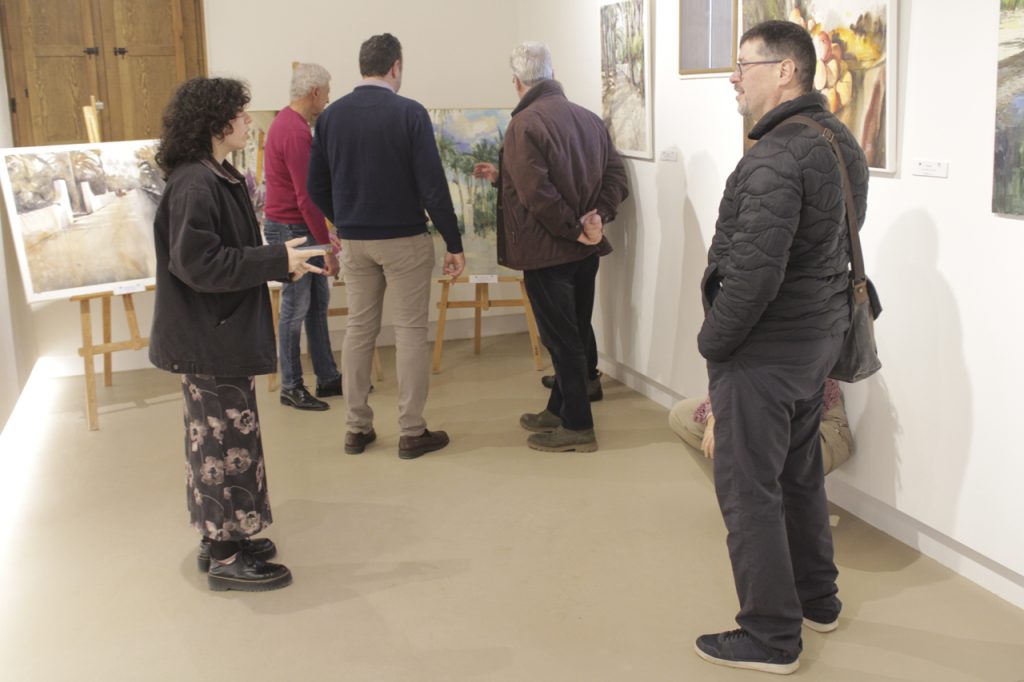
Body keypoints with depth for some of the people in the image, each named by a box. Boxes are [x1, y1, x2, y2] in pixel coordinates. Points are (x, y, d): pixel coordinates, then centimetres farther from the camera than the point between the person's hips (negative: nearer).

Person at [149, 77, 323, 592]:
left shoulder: (220, 178, 11)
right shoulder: (194, 186, -20)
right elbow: (199, 264, -25)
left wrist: (282, 260, 2)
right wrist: (277, 260, -22)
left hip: (224, 335, 10)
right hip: (207, 339, -10)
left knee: (218, 438, 17)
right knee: (227, 440, -2)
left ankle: (221, 538, 30)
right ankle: (225, 559, 10)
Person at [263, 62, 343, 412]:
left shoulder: (289, 121, 11)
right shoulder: (296, 132, -22)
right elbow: (306, 197, -24)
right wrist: (327, 247, -20)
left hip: (302, 227, 10)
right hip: (290, 229, -10)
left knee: (318, 303, 14)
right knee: (295, 309, 0)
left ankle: (328, 378, 23)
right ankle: (290, 388, 12)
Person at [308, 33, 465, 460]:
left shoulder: (331, 115, 2)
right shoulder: (409, 112, -11)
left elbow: (317, 186, 5)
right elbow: (432, 186, -15)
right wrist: (454, 243, -8)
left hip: (354, 242, 4)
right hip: (404, 239, -4)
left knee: (359, 329, 13)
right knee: (410, 331, 4)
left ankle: (357, 429, 18)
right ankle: (412, 432, 8)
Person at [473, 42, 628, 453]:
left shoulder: (524, 125, -15)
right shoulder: (589, 118, 7)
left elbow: (536, 191, -24)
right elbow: (615, 175, 6)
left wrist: (573, 230, -16)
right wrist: (596, 218, -2)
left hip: (547, 251, -7)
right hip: (585, 250, 8)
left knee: (561, 338, 1)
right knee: (575, 333, 16)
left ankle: (577, 426, 9)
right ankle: (559, 409, 31)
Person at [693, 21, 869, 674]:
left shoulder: (777, 157, -23)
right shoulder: (840, 139, 9)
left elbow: (754, 272, -28)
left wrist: (712, 341, -14)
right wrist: (828, 326, 19)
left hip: (765, 350, -10)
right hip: (820, 334, 10)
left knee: (749, 489, 1)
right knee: (800, 472, 22)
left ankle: (772, 636, 13)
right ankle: (817, 597, 38)